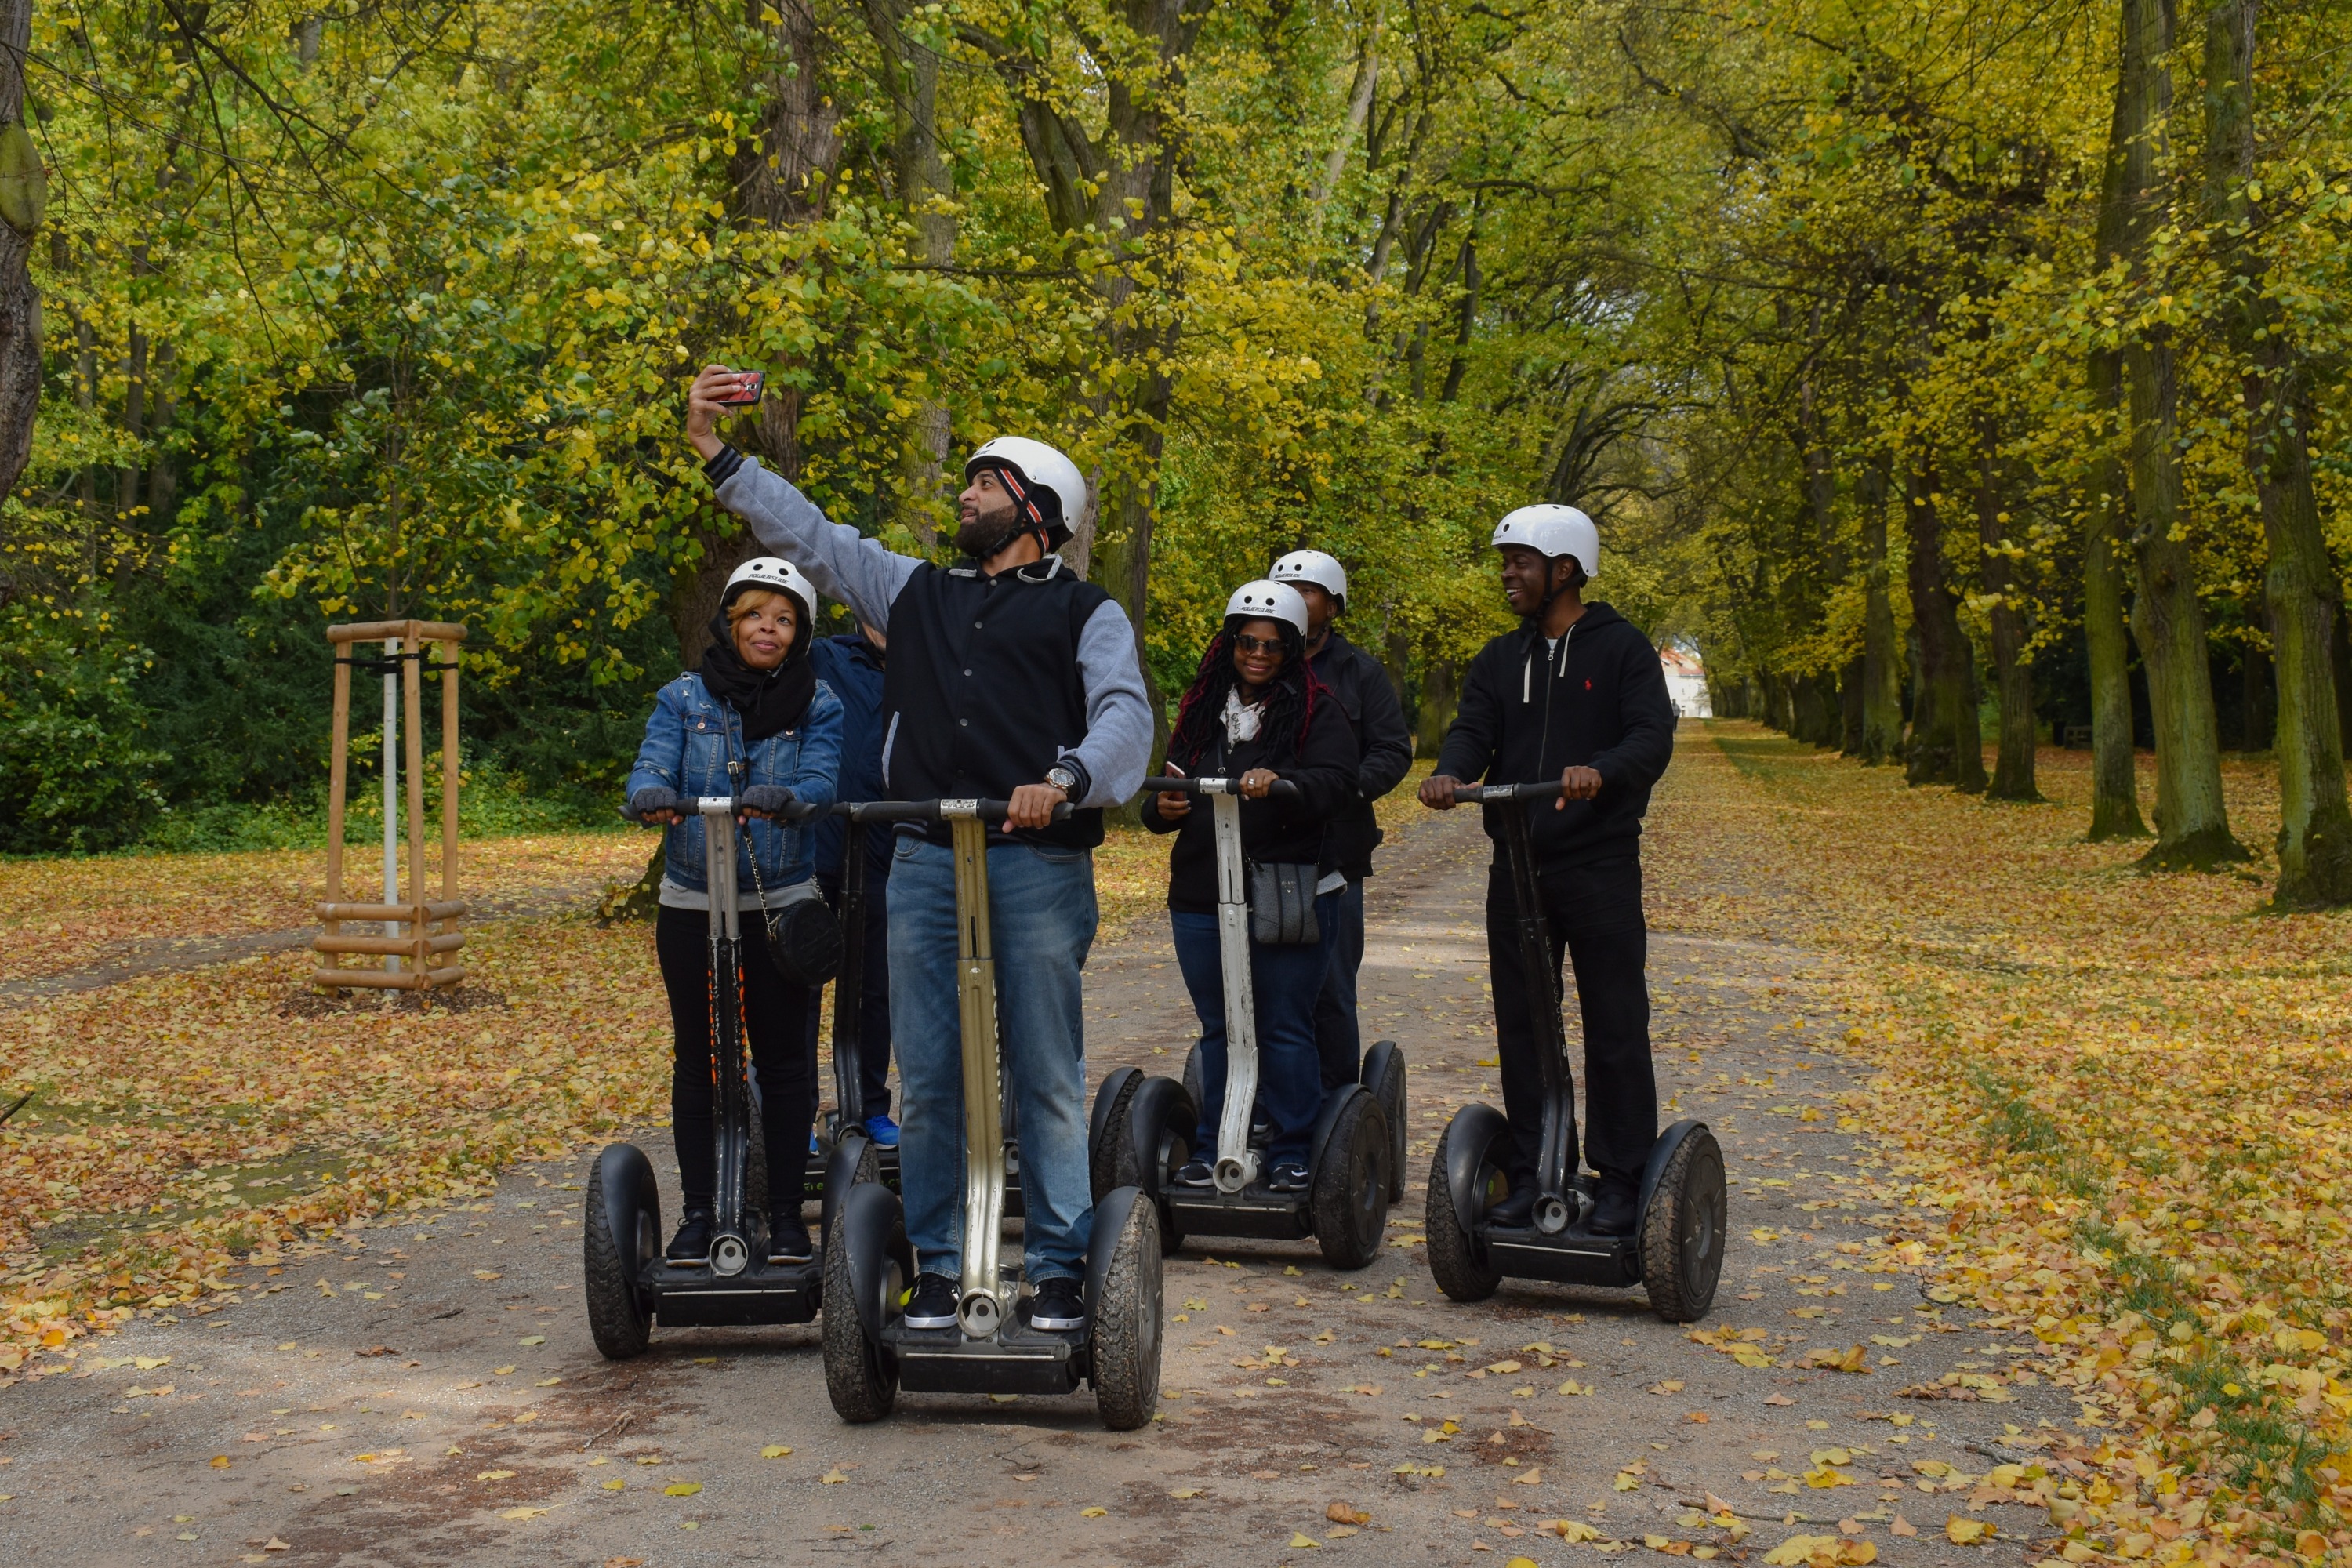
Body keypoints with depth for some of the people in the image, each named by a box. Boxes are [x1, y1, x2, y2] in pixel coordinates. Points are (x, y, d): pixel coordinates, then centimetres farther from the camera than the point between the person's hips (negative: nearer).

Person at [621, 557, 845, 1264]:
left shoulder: (817, 704, 2)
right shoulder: (683, 697, 5)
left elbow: (821, 780, -13)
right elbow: (652, 766, -9)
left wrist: (784, 798, -36)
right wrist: (652, 796, -33)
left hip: (782, 905, -1)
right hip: (692, 906, 1)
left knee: (783, 1055, 1)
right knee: (698, 1058, 6)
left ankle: (786, 1211, 12)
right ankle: (698, 1211, 15)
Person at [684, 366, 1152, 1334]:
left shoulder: (1084, 612, 8)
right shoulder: (915, 594, 20)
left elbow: (1125, 713, -6)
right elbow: (807, 536, 22)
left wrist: (1066, 778, -25)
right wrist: (716, 454, 16)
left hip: (1038, 864, -4)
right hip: (923, 862, 4)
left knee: (1047, 1080, 0)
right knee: (927, 1081, 5)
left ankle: (1059, 1269, 8)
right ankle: (938, 1267, 14)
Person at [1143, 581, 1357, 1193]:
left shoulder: (1317, 710, 1)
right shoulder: (1201, 709, 14)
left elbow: (1336, 781, -14)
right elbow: (1169, 790, 16)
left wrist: (1278, 782, -34)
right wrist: (1162, 808, -8)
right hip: (1202, 898, 4)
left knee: (1285, 1028, 1)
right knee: (1218, 1028, 11)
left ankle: (1292, 1154, 11)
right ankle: (1213, 1149, 20)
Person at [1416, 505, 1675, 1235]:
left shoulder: (1623, 648, -2)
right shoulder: (1500, 657, 13)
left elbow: (1653, 737, -13)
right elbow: (1474, 729, 1)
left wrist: (1601, 771, -34)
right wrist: (1449, 771, -22)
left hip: (1600, 866, -5)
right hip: (1518, 866, 5)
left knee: (1615, 1029, 0)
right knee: (1521, 1027, 9)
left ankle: (1620, 1180, 8)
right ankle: (1532, 1174, 18)